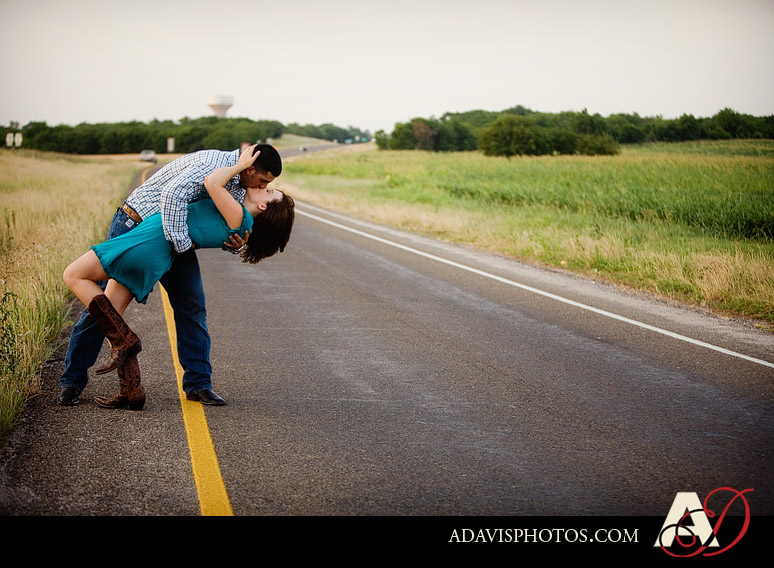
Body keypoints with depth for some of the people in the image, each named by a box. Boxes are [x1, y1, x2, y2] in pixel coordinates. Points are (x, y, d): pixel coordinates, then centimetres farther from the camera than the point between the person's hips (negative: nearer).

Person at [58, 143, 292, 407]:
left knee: (191, 306, -1)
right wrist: (182, 243, -35)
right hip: (135, 224, -8)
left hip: (177, 237, 8)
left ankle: (198, 383, 7)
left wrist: (237, 244, -16)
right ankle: (73, 380, 9)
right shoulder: (213, 163, -27)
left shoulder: (238, 186, 2)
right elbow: (173, 194, -40)